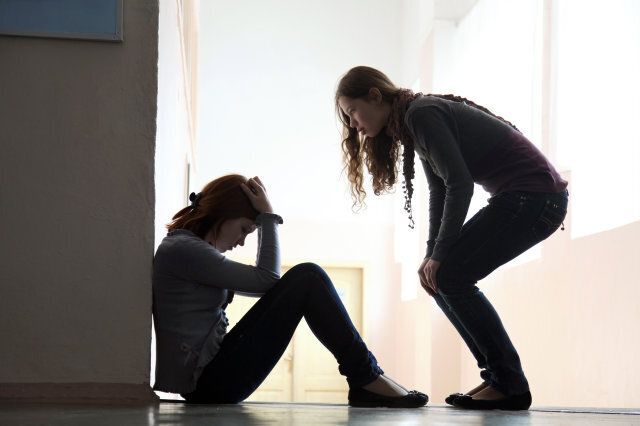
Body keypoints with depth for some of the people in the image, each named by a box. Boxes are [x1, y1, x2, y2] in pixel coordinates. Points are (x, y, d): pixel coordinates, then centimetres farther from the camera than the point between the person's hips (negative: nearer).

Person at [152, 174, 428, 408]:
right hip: (209, 382, -11)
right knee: (306, 278, -12)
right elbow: (266, 279, -11)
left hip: (206, 380, 11)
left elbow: (259, 284, 20)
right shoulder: (182, 249, -13)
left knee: (304, 281, 14)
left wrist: (266, 218, 13)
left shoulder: (186, 247, 19)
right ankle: (367, 379, -7)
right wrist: (268, 216, -4)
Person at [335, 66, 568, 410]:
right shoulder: (412, 123, 15)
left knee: (450, 276, -12)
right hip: (520, 197, 10)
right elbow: (439, 192, 13)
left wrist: (440, 255, -13)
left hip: (536, 195, -10)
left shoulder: (420, 114, -14)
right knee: (439, 276, 8)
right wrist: (432, 254, 4)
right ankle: (497, 375, 9)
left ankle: (511, 385, -8)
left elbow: (459, 184, -19)